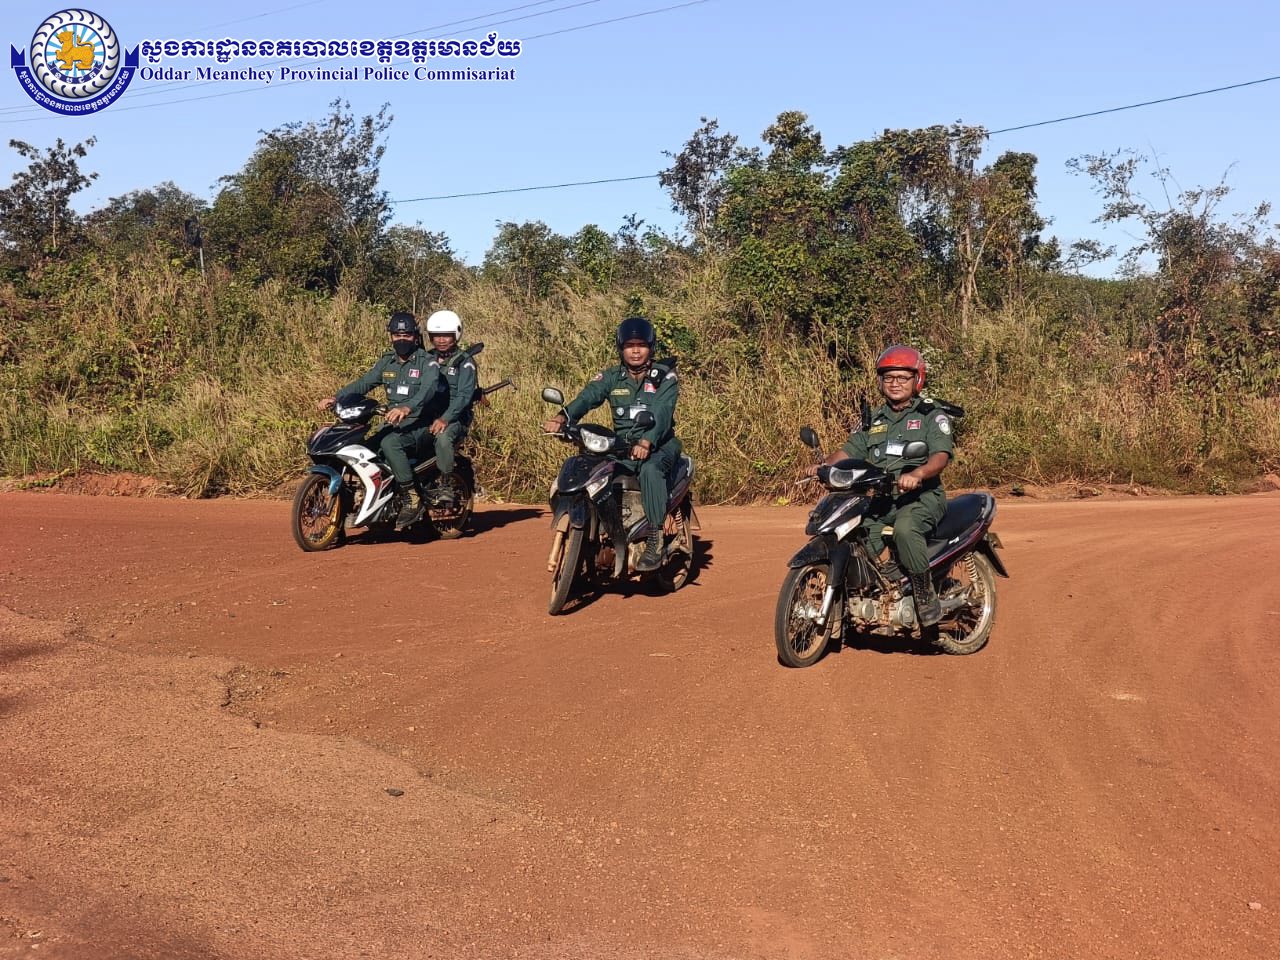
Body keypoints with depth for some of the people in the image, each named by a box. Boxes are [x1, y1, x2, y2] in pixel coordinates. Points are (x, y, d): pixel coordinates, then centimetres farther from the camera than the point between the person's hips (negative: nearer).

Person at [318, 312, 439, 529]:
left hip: (419, 424, -7)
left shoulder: (426, 362, -6)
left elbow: (428, 388, -25)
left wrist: (407, 407, -45)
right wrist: (336, 398, -7)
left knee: (389, 443, -35)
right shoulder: (387, 362, 14)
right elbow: (364, 383, 9)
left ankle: (413, 498, -29)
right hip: (393, 424, 7)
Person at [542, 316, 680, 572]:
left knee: (650, 469, -37)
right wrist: (562, 417, -33)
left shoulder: (665, 377, -2)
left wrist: (646, 442, -40)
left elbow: (662, 413, -20)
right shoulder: (611, 377, 8)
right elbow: (587, 397, -11)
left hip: (659, 445, -4)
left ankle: (655, 541, -35)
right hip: (621, 445, 4)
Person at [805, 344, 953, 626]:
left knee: (905, 528, -37)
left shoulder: (931, 415, 4)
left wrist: (918, 474, -32)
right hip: (878, 499, 5)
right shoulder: (873, 420, 22)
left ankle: (926, 594, -22)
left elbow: (941, 455, -11)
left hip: (921, 496, -5)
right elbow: (850, 450, 17)